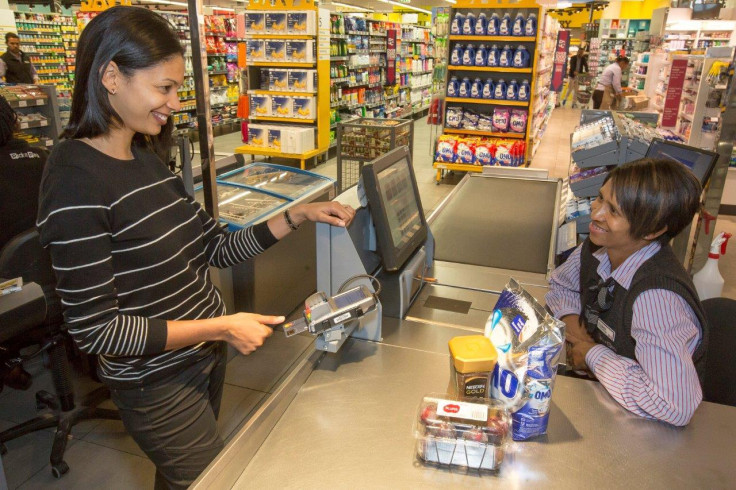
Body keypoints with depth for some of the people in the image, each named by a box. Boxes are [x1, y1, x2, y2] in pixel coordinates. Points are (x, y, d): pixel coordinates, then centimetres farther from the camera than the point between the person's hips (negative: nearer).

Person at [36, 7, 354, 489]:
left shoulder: (147, 159, 1)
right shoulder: (76, 182, -24)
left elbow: (220, 249, 4)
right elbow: (95, 329, -23)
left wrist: (299, 215, -3)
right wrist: (221, 326, -23)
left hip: (205, 356, 7)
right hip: (158, 384, -7)